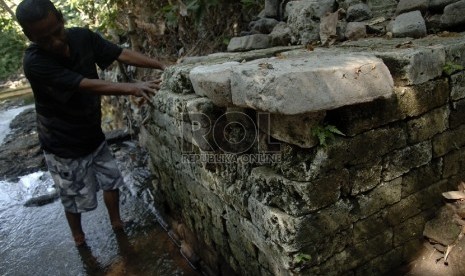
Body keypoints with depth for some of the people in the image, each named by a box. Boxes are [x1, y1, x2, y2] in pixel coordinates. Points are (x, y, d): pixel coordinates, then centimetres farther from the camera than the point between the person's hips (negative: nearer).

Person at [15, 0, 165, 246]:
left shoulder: (82, 37, -11)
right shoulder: (35, 62, -29)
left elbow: (123, 54, -12)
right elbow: (87, 85, -37)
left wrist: (164, 66, -22)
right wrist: (132, 88, -47)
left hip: (92, 135, 5)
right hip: (64, 146, -5)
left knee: (111, 180, 19)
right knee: (74, 199, 13)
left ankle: (116, 221, 43)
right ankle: (78, 235, 42)